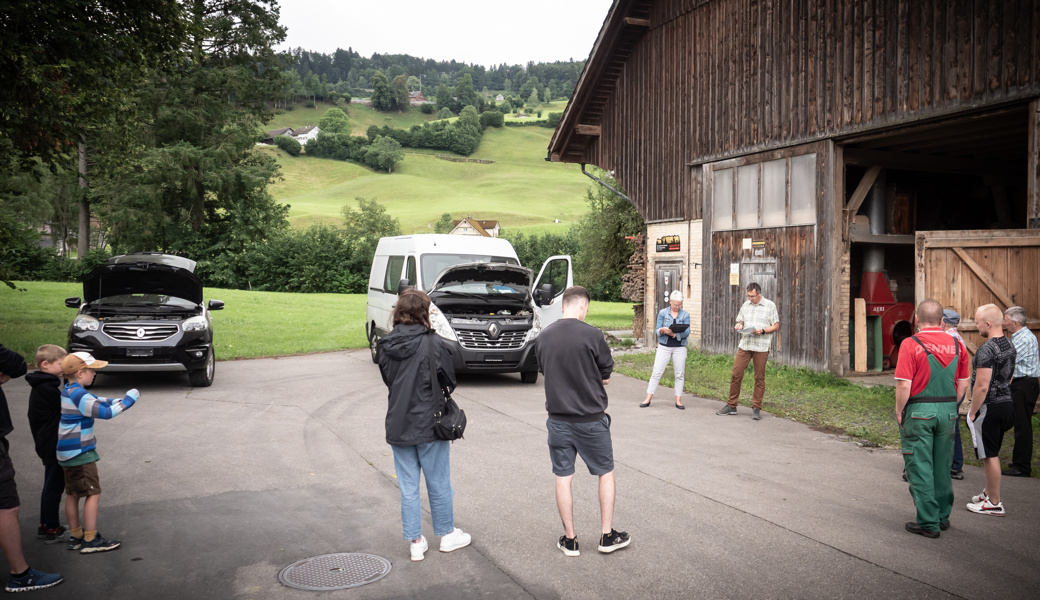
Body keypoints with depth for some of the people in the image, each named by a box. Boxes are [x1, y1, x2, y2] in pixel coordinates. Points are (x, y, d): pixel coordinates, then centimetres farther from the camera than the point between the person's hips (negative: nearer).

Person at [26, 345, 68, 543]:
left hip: (47, 444, 10)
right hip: (55, 446, -10)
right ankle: (52, 530, 6)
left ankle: (45, 525, 28)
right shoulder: (47, 389, -22)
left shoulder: (41, 386, 10)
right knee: (54, 486, -1)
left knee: (51, 486, 19)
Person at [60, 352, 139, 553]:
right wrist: (131, 397, -16)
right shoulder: (78, 395, -21)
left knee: (72, 494, 15)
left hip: (68, 454, 10)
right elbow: (106, 412, -25)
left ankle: (75, 536, 24)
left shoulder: (69, 392, 10)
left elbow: (97, 401, 18)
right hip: (80, 454, -10)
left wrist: (120, 401, 7)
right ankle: (91, 540, 1)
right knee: (93, 493, -3)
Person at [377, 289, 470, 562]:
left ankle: (415, 542, 21)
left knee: (408, 487, 12)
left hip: (398, 425, 4)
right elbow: (449, 381, -5)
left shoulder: (386, 346, -2)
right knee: (438, 484, 13)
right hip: (430, 425, -3)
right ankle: (447, 534, 28)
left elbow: (388, 380, 10)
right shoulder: (433, 343, -15)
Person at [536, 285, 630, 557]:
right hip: (591, 419, -3)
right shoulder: (591, 334, -14)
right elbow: (606, 377, -6)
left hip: (558, 419, 3)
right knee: (606, 473, 15)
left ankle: (569, 540, 19)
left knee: (563, 478, 11)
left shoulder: (543, 336, -1)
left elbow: (546, 372, 9)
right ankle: (607, 535, 21)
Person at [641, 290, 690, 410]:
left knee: (679, 374, 4)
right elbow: (658, 331, 1)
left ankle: (678, 400, 13)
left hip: (679, 347, 1)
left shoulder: (685, 315, 4)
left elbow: (687, 333, -3)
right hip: (664, 346, -1)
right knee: (657, 372, -3)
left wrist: (675, 334, -20)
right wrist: (663, 330, -23)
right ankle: (648, 399, 1)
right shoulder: (663, 313, 3)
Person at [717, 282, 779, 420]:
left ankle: (756, 408, 12)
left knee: (759, 378, 2)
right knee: (736, 374, -1)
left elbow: (776, 325, 0)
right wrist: (738, 325, -2)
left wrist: (763, 330, -15)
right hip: (744, 345, 3)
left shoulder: (770, 305, 1)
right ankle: (732, 406, 8)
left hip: (761, 347, -3)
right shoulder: (746, 305, 13)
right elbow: (740, 321, 21)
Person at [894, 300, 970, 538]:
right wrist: (949, 406, 18)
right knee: (943, 467, 17)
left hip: (919, 411, -5)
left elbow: (903, 385, -17)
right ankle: (943, 517, 28)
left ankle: (928, 523, 5)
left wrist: (899, 412, -4)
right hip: (948, 412, 5)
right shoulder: (957, 344, 3)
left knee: (920, 469, 2)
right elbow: (963, 384, 7)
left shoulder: (910, 344, -13)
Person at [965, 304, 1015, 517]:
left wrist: (973, 411, -14)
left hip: (990, 407, -10)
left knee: (989, 455, -1)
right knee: (992, 453, 21)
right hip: (1007, 402, 10)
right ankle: (989, 492, 33)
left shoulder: (986, 350, -21)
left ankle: (994, 503, 6)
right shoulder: (1009, 345, 9)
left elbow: (982, 386, -23)